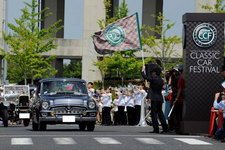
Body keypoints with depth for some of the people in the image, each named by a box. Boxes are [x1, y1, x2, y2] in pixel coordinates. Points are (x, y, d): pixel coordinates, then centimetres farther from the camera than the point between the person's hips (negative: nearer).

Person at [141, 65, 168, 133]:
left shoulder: (153, 78, -11)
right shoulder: (161, 80, 12)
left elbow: (145, 77, -5)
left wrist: (143, 70, 13)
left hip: (154, 99, -7)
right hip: (160, 98, 7)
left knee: (154, 113, -5)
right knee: (160, 113, 13)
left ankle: (156, 129, -8)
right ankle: (165, 127, 10)